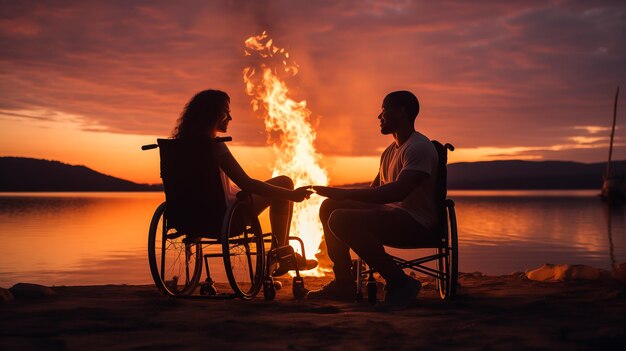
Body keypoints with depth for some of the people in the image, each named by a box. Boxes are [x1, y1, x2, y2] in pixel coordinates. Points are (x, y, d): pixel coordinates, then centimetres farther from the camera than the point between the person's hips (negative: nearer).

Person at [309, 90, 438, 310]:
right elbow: (374, 191, 23)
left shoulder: (420, 147, -14)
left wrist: (344, 193, -29)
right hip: (392, 214, 10)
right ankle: (344, 283, 8)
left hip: (416, 223, -10)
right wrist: (338, 196, 5)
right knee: (329, 206, 5)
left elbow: (397, 192, -29)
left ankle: (400, 282, -19)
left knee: (341, 219, -28)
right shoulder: (390, 151, 19)